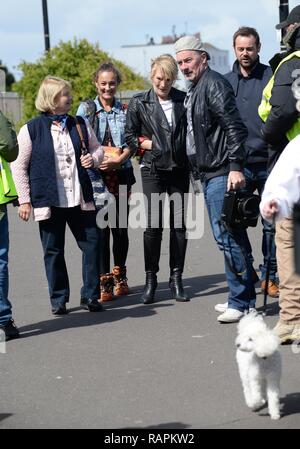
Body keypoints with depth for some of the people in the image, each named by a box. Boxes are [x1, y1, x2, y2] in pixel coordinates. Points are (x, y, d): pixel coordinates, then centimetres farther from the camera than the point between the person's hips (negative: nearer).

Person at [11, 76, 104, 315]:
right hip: (49, 201, -3)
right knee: (53, 251, 5)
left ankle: (90, 295, 13)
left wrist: (94, 158, -4)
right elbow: (19, 166, -2)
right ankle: (58, 299, 18)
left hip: (81, 199, 3)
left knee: (92, 243, 1)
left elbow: (97, 148, 20)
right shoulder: (32, 129, -4)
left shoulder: (80, 124, 8)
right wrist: (24, 199, -5)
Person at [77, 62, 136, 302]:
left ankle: (120, 276, 22)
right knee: (101, 228, -6)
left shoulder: (125, 110, 9)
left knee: (120, 228, 5)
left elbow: (131, 142, 3)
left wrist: (119, 159, -15)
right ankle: (104, 281, 0)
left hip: (121, 174, 2)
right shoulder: (87, 109, 5)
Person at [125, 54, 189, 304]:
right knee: (153, 225, -7)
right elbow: (129, 136, 6)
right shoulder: (139, 103, 3)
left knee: (179, 224, 2)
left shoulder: (184, 100, 7)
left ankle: (176, 279, 11)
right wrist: (151, 145, -6)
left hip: (180, 169, 2)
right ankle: (151, 279, 5)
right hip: (153, 170, -2)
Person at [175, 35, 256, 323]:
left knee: (227, 236, -11)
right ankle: (244, 297, 22)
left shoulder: (214, 84, -10)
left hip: (222, 174, -11)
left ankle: (241, 302, -7)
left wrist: (235, 166, -24)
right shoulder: (193, 90, 20)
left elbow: (234, 126, -18)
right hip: (208, 175, 11)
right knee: (226, 236, 14)